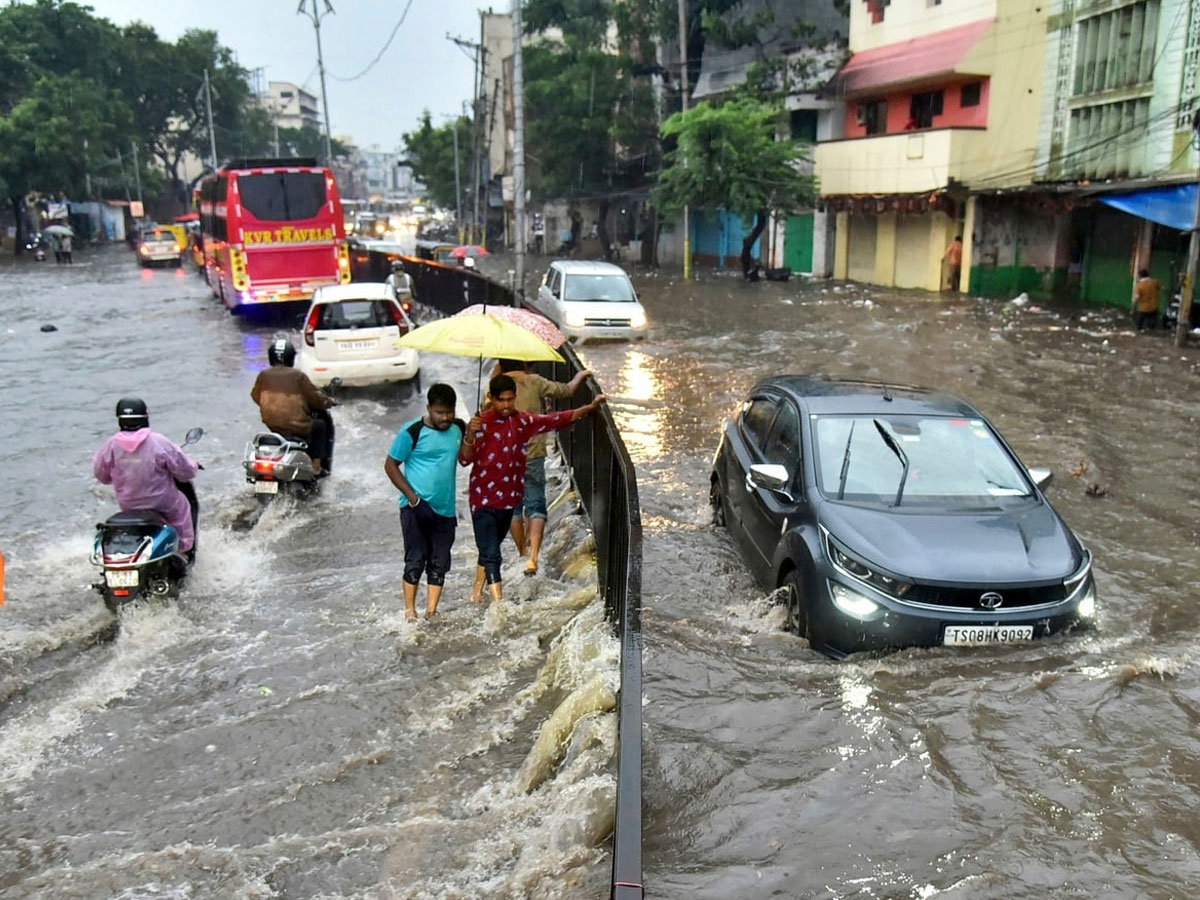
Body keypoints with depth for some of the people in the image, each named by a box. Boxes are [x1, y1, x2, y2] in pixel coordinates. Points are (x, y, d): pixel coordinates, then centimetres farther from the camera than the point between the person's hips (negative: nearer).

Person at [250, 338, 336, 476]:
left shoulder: (263, 375, 3)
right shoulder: (298, 376, -9)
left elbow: (255, 395, 15)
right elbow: (314, 397, -6)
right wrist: (328, 402, 13)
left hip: (272, 425, 5)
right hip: (297, 427, -5)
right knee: (320, 425, 22)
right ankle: (316, 467, 18)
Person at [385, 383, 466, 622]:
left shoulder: (458, 428, 5)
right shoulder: (412, 431, -10)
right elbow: (390, 465, -5)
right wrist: (411, 495, -12)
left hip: (445, 509, 5)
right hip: (416, 507, -5)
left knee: (439, 563, 7)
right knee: (415, 561, -2)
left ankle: (431, 611, 16)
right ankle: (410, 611, 9)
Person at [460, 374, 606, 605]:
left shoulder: (523, 421, 2)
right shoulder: (482, 423, -13)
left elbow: (556, 420, 10)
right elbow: (465, 459, -19)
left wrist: (590, 408, 6)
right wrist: (469, 436, -37)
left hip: (509, 498, 6)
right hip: (483, 498, -6)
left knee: (489, 549, 22)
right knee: (491, 553, -9)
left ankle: (477, 593, 39)